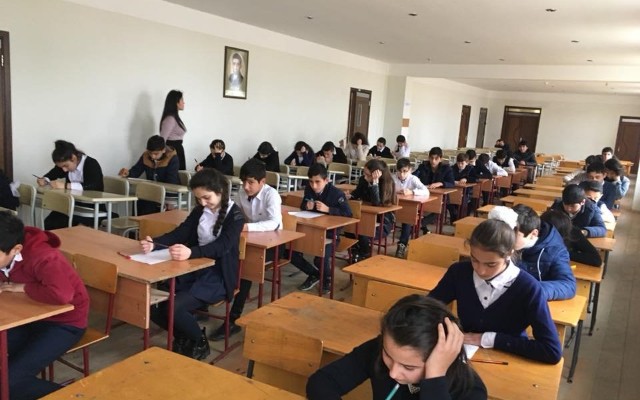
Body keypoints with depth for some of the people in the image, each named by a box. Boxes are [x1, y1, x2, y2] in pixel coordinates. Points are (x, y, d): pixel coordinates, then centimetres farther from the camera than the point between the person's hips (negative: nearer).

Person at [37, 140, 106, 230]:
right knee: (49, 224, -12)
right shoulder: (65, 163, 4)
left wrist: (65, 185, -37)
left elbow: (93, 186, -33)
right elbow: (52, 174, 19)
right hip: (73, 206, 7)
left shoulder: (92, 164, -17)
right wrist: (44, 180, -4)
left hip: (92, 210, -7)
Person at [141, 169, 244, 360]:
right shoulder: (199, 210, 8)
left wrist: (191, 252, -43)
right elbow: (179, 233, 1)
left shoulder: (235, 215, -10)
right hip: (194, 269, 6)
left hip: (218, 276, -6)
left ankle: (200, 342, 4)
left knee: (174, 308, -26)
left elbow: (222, 246, -25)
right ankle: (183, 336, 11)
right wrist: (154, 243, -20)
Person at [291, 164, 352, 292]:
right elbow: (302, 207, 17)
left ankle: (327, 277, 10)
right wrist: (306, 206, -8)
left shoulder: (336, 193, -14)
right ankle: (314, 274, 13)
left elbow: (348, 214, -18)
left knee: (320, 260, -28)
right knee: (292, 252, -13)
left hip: (330, 234, -5)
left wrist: (328, 209, -26)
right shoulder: (308, 190, 2)